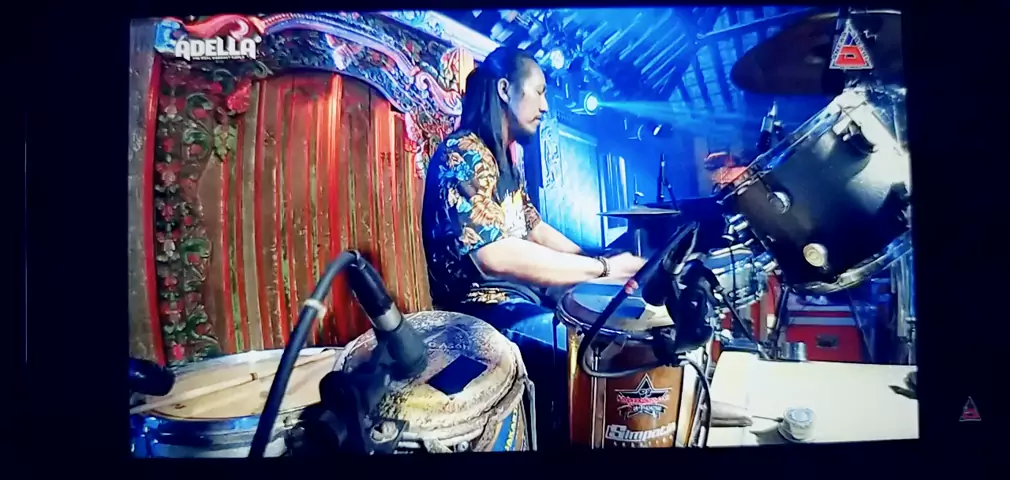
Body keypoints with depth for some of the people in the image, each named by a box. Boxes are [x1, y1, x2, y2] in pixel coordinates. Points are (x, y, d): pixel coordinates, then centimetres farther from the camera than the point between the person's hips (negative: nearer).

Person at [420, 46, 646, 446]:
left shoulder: (506, 158, 12)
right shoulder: (463, 155, -19)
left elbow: (533, 227, 18)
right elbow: (495, 254, -32)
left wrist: (594, 260, 2)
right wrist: (601, 268, -27)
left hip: (522, 295, 10)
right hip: (483, 311, -10)